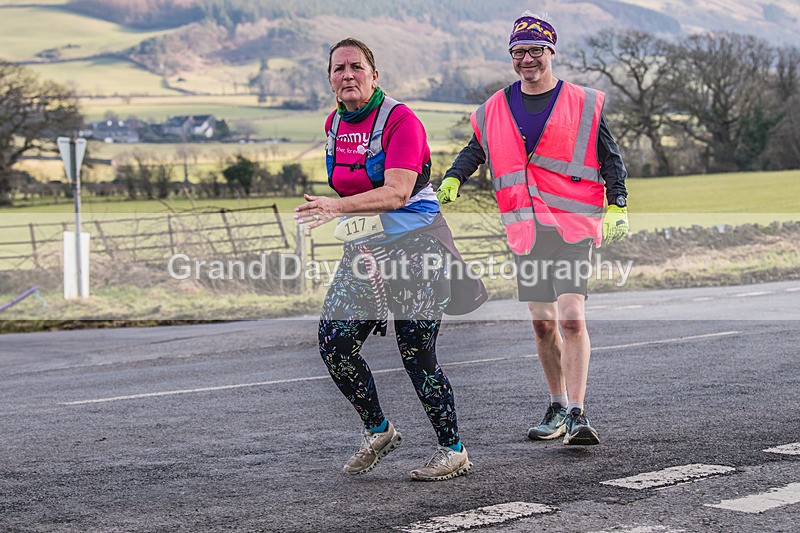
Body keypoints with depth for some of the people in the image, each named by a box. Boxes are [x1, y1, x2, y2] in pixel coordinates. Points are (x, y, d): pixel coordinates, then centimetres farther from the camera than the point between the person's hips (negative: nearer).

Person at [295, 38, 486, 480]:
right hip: (362, 251, 7)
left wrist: (337, 206, -35)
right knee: (334, 346, -2)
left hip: (415, 247, -7)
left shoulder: (400, 120, -14)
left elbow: (397, 193, -25)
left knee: (416, 355, -6)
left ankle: (453, 450, 10)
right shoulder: (334, 124, 9)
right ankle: (378, 431, 18)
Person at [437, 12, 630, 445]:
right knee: (543, 323, 7)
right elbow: (474, 151, 24)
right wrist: (451, 180, 7)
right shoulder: (494, 110, 11)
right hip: (526, 229, 3)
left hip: (573, 224, -3)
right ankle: (557, 407, 23)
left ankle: (577, 414, -16)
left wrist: (616, 207, -4)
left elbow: (610, 159, 7)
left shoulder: (584, 104, 3)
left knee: (571, 317, -16)